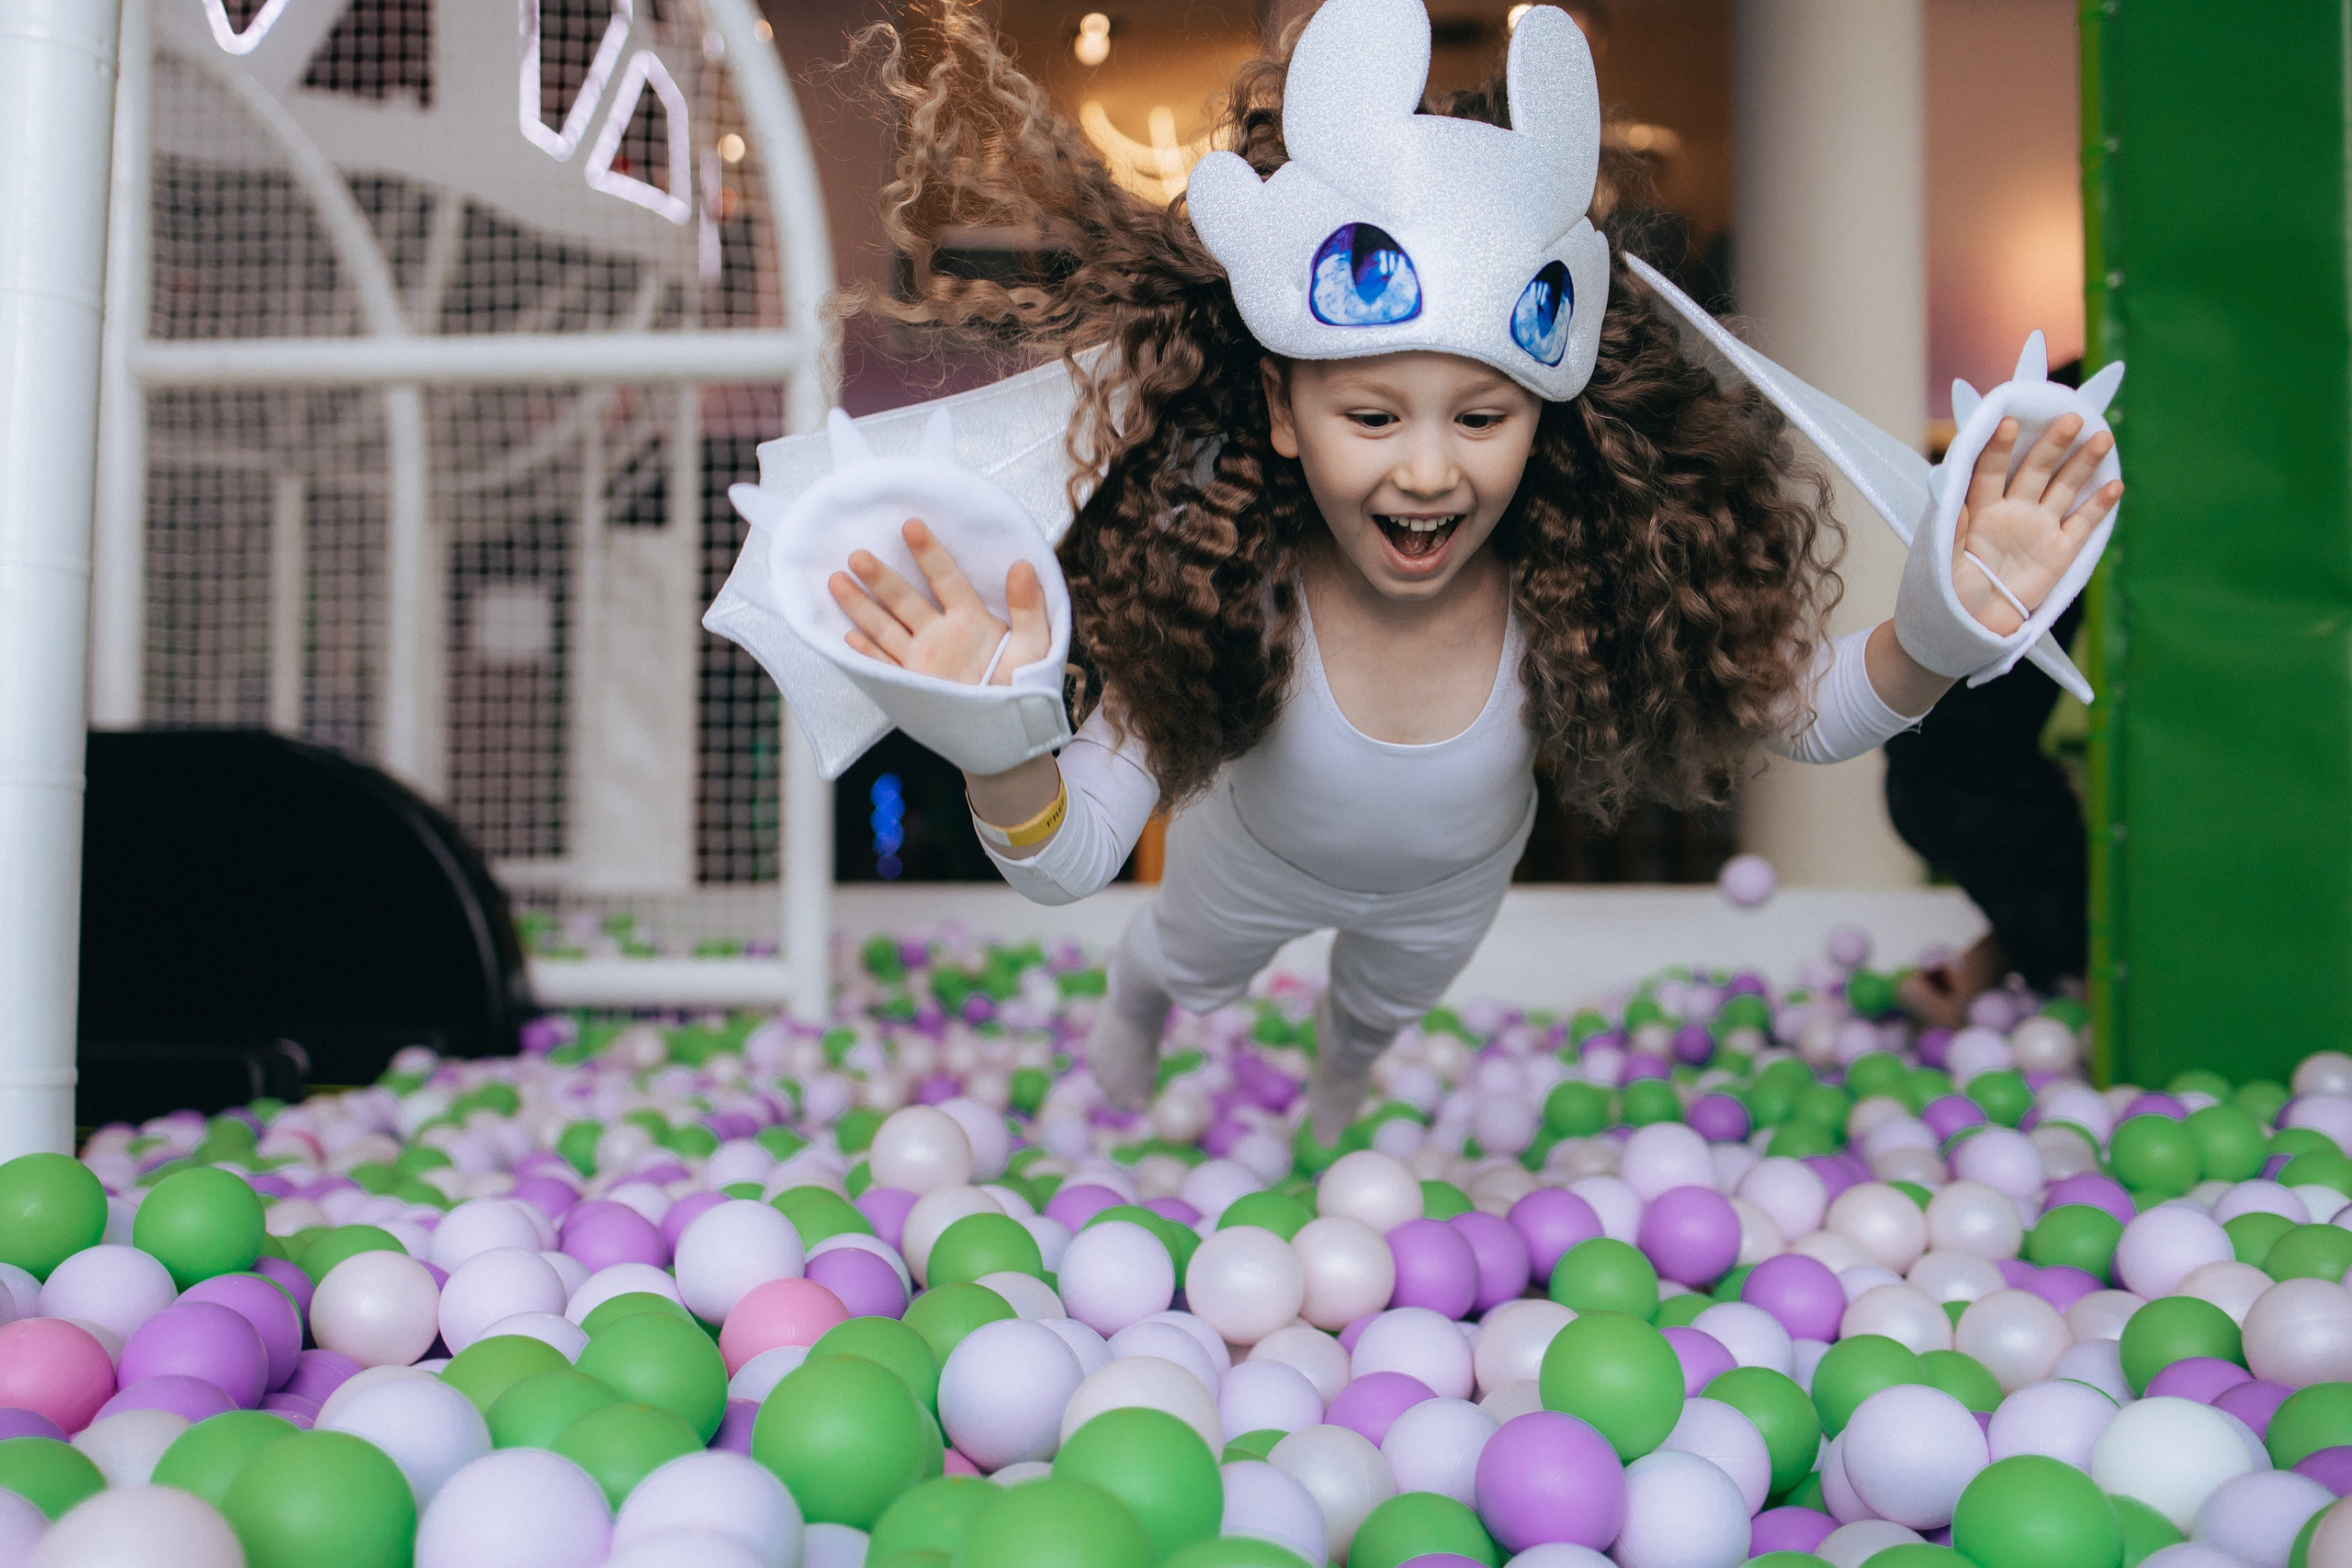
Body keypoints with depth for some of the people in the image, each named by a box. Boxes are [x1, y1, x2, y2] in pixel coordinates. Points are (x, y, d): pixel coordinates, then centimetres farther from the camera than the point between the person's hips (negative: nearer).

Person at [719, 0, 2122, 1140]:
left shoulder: (1578, 588, -41)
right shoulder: (1223, 589, -43)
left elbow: (1803, 710, -27)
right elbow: (1070, 862, -41)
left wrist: (1941, 636, -49)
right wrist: (998, 751, -65)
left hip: (1447, 890, 2)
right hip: (1264, 858, -2)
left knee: (1380, 1010, 37)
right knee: (1183, 959, 35)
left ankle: (1338, 1097, 76)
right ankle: (1132, 1017, 74)